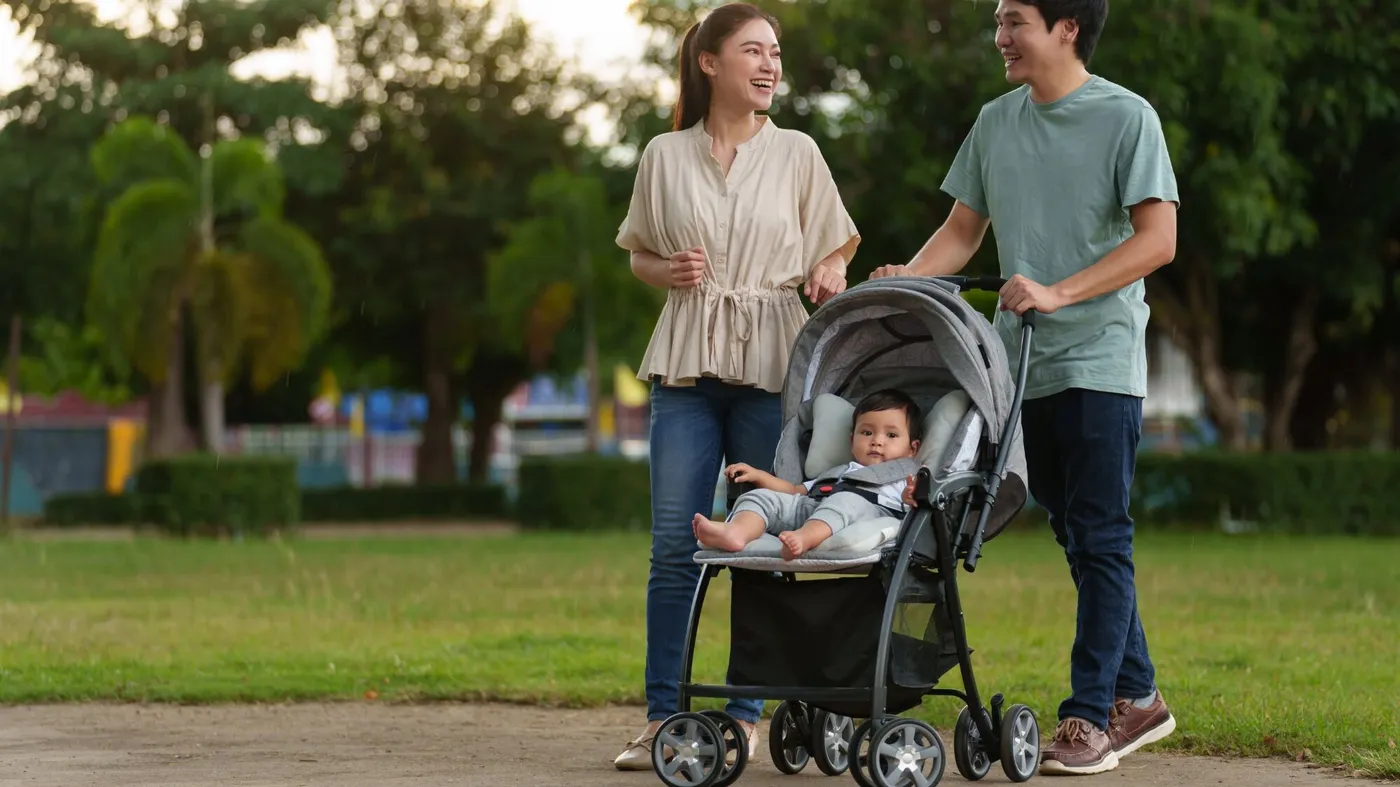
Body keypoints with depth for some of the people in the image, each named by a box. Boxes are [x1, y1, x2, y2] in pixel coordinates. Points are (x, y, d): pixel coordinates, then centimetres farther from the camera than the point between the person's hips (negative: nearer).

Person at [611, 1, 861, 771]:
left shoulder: (796, 153, 5)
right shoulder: (664, 156, 6)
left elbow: (834, 249, 12)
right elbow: (640, 254, 16)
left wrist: (828, 274, -10)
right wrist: (669, 271, -5)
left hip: (772, 364, 0)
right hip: (686, 363, 0)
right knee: (675, 546, -4)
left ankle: (746, 713, 9)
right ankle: (662, 718, 1)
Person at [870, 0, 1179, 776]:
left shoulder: (1126, 117, -5)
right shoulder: (995, 123, 12)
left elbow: (1157, 238, -12)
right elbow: (962, 230, 16)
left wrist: (1058, 293, -20)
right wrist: (905, 283, -2)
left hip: (1100, 361, -6)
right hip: (1023, 364, 6)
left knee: (1100, 540, -7)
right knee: (1077, 540, 11)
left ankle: (1090, 715, -6)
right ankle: (1137, 696, 22)